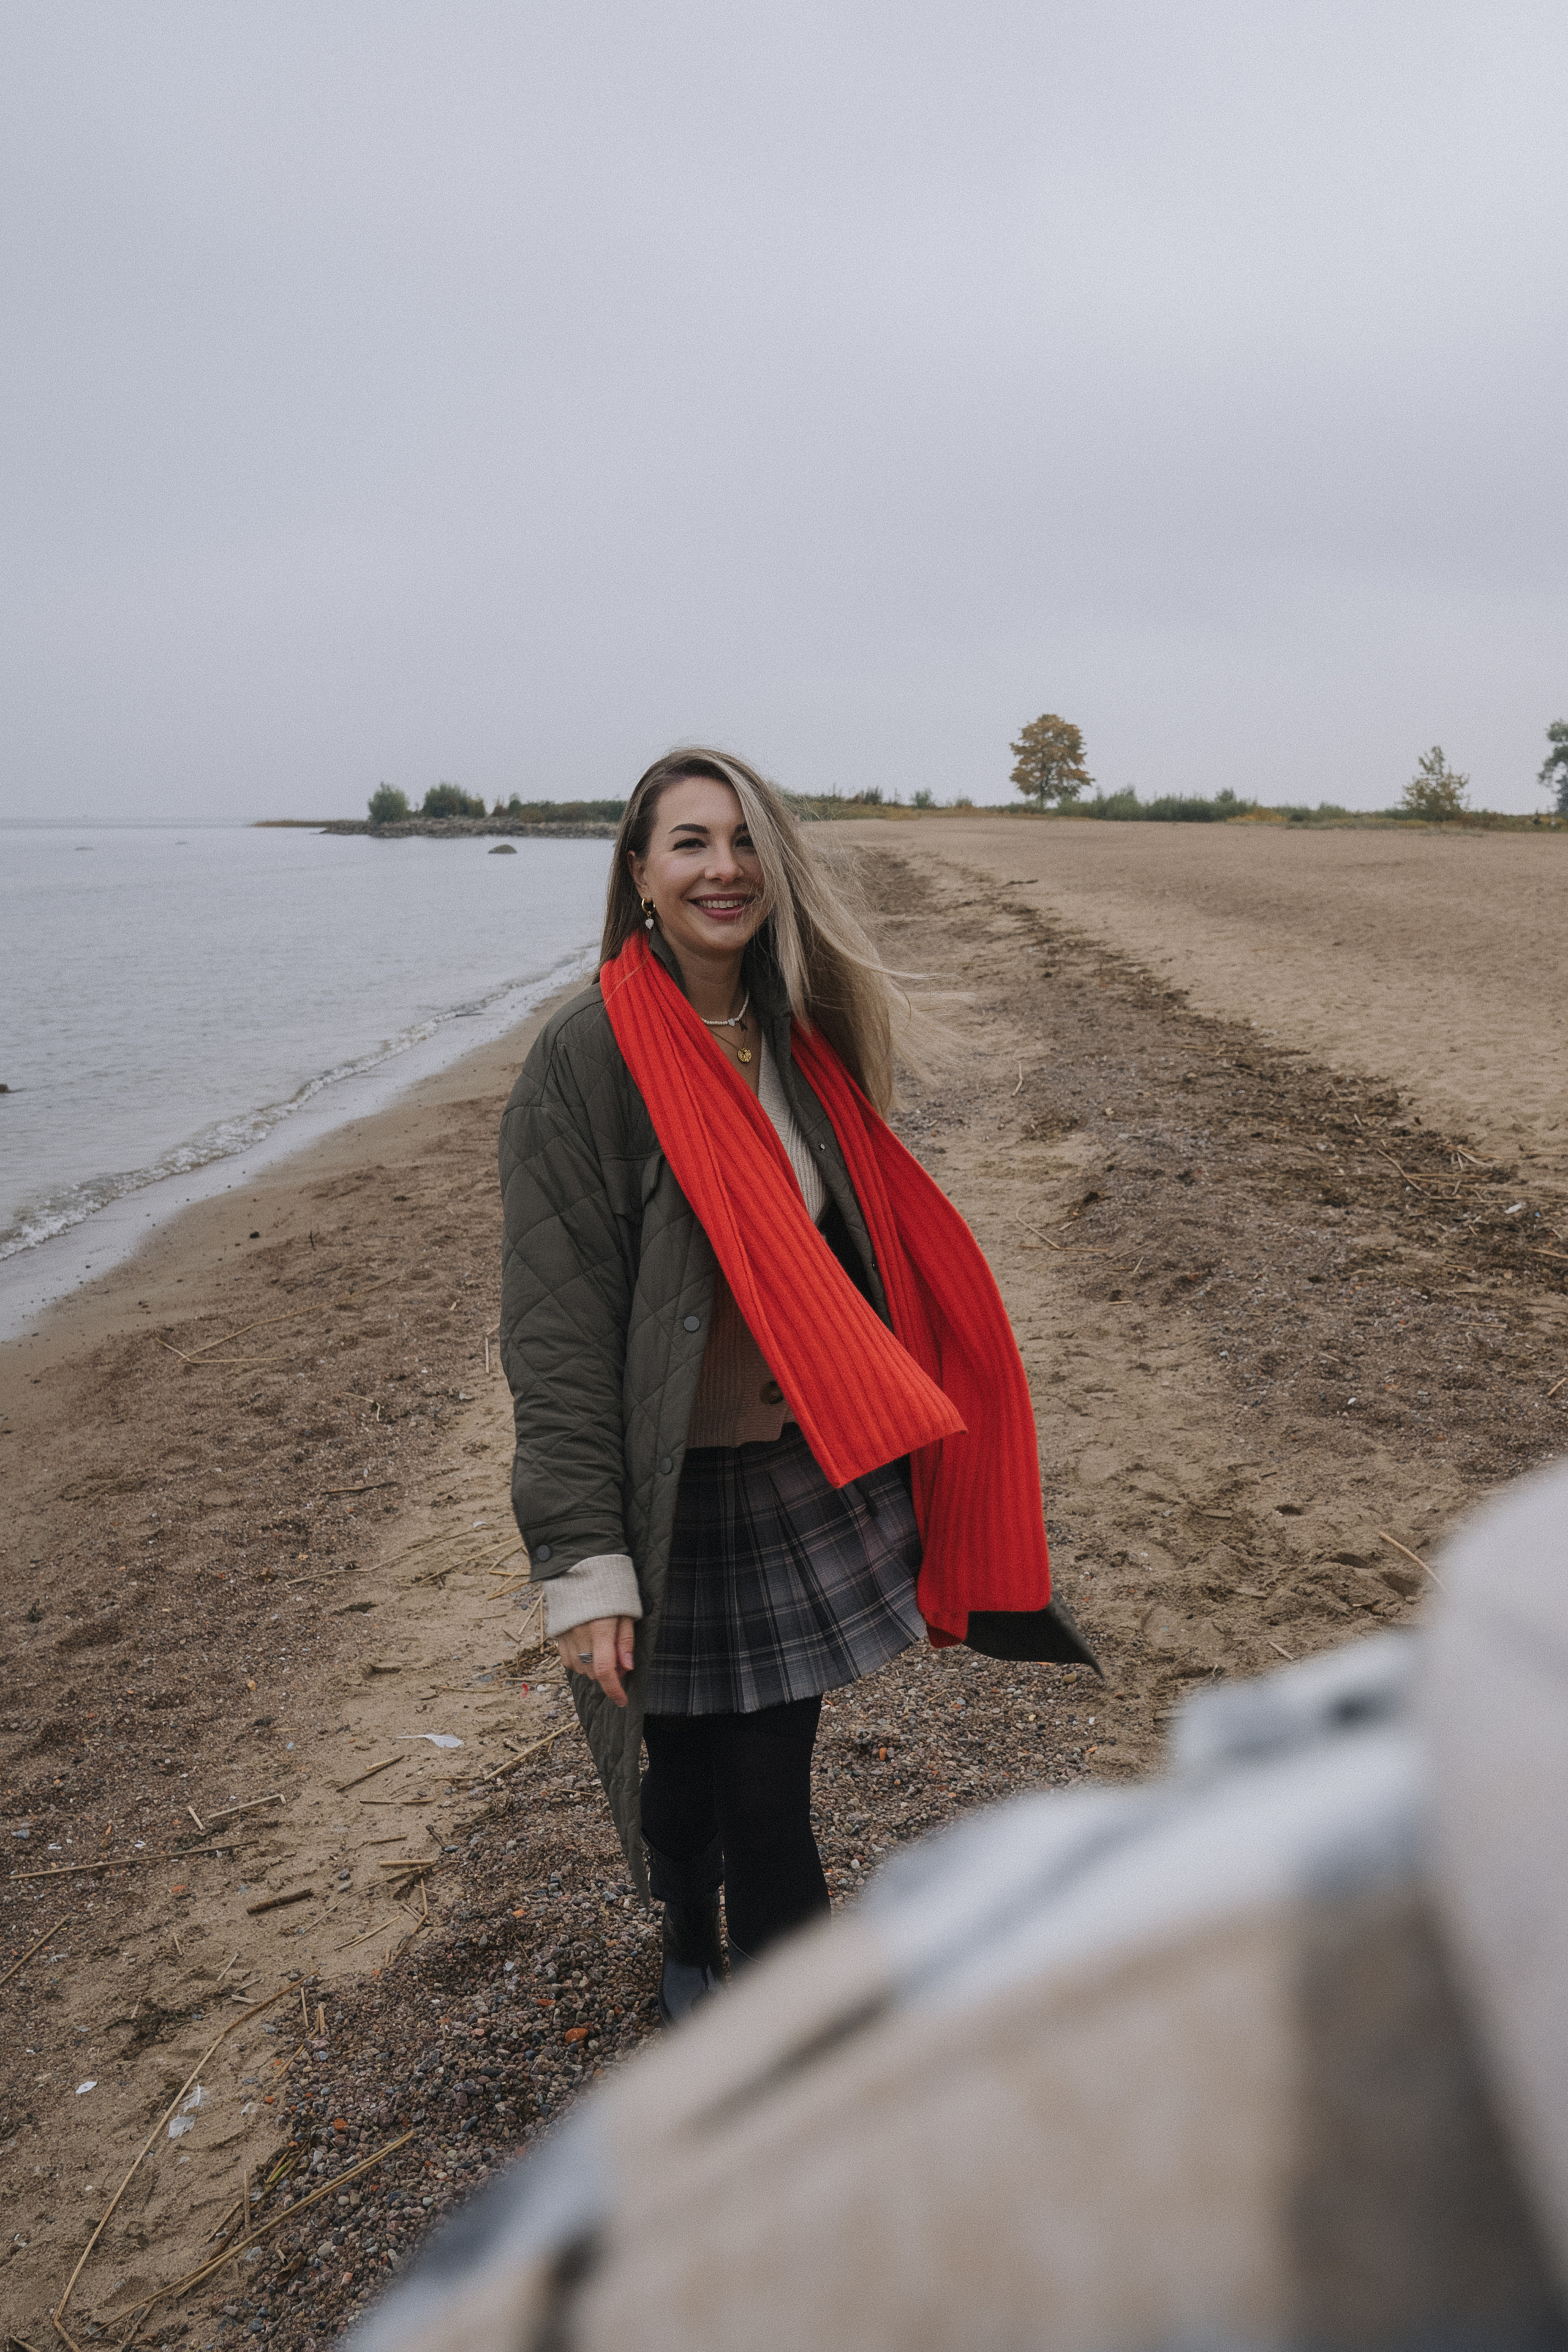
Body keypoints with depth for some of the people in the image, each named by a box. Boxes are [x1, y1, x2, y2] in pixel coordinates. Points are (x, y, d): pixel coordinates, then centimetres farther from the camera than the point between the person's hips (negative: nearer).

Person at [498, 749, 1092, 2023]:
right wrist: (584, 1560, -20)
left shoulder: (801, 1041, 2)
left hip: (808, 1468, 5)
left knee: (768, 1765, 13)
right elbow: (557, 1329, -18)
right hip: (679, 1487, -4)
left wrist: (882, 1431, 14)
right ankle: (690, 1939, 43)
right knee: (687, 1759, 13)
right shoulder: (589, 1058, -16)